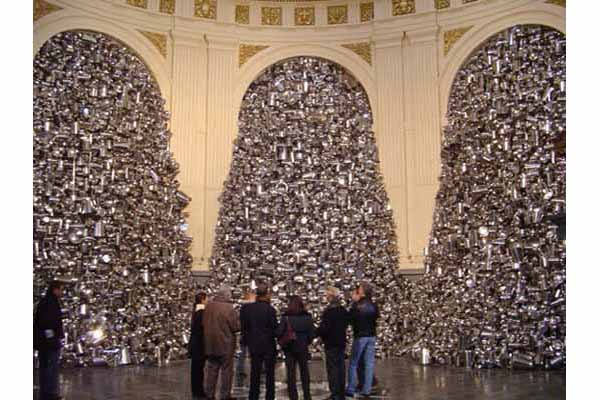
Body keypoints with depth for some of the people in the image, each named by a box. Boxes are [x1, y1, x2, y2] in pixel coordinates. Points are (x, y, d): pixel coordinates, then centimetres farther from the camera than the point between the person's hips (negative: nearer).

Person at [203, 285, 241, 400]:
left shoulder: (208, 306, -2)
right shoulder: (228, 308, -18)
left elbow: (204, 323, 8)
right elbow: (236, 326, -13)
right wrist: (237, 317, 4)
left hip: (210, 344, 5)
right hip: (225, 344, -5)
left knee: (211, 369, 14)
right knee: (226, 370, 7)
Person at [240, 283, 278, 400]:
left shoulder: (247, 308, -4)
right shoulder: (270, 309, -15)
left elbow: (243, 326, 1)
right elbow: (274, 328, -12)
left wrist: (247, 341, 12)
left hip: (254, 345, 3)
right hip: (268, 345, -3)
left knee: (255, 372, 12)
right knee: (269, 373, 8)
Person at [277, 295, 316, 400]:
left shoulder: (286, 317, -13)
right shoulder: (307, 317, -7)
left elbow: (279, 332, -18)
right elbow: (313, 333, -6)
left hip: (289, 348, -2)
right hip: (303, 348, 2)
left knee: (291, 373, 8)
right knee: (304, 372, 16)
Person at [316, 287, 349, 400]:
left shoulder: (329, 311, -19)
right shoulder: (343, 311, 6)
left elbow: (324, 328, -21)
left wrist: (315, 333, -6)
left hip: (331, 344, -8)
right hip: (341, 342, 8)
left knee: (332, 369, -2)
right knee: (341, 367, 13)